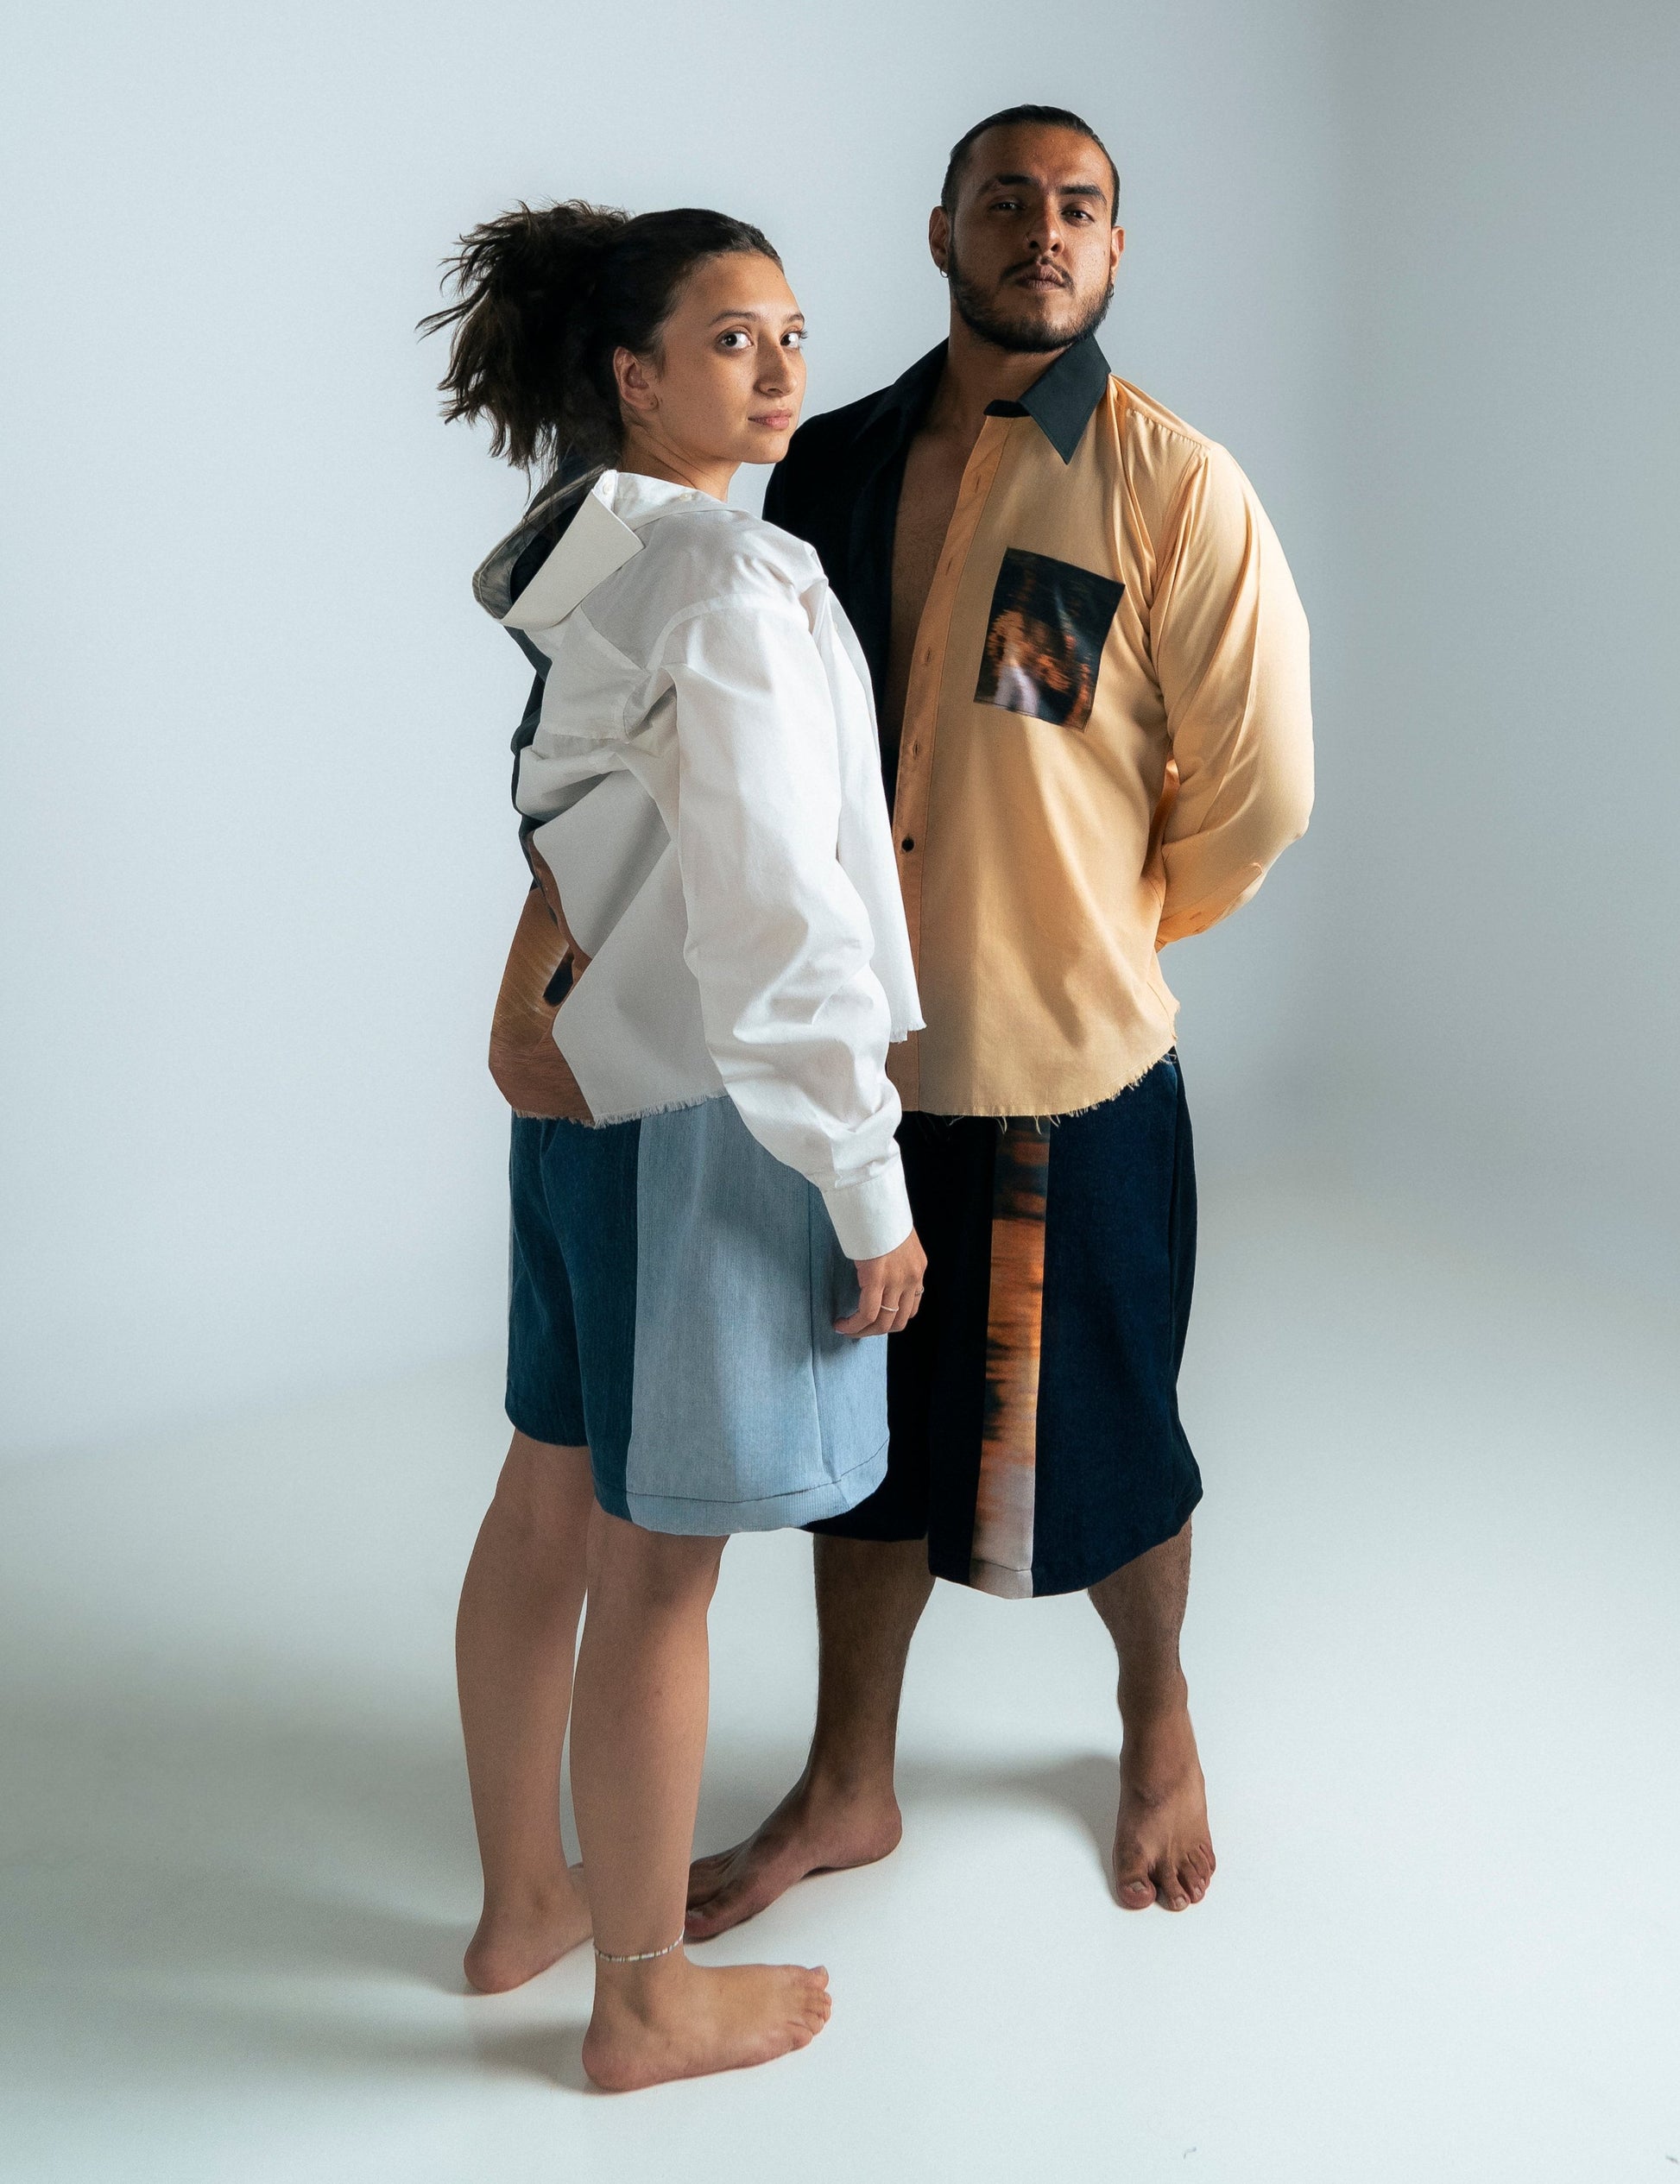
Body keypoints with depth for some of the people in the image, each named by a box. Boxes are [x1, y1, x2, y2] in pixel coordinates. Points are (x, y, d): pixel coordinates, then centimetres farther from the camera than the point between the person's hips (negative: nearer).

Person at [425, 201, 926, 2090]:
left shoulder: (590, 560, 11)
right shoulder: (726, 578, -19)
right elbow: (773, 919, -23)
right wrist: (871, 1191, -17)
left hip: (589, 1090, 9)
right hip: (706, 1108, -9)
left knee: (551, 1504, 18)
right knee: (660, 1564, 3)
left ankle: (522, 1900, 37)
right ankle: (644, 1997, 22)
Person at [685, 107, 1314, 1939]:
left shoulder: (1174, 486, -8)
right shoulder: (833, 464, 4)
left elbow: (1255, 789, -6)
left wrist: (1097, 937, 5)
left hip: (1070, 1066, -3)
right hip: (857, 1048, 4)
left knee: (1099, 1447, 13)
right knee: (869, 1435, 17)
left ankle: (1156, 1726, 43)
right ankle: (849, 1788, 36)